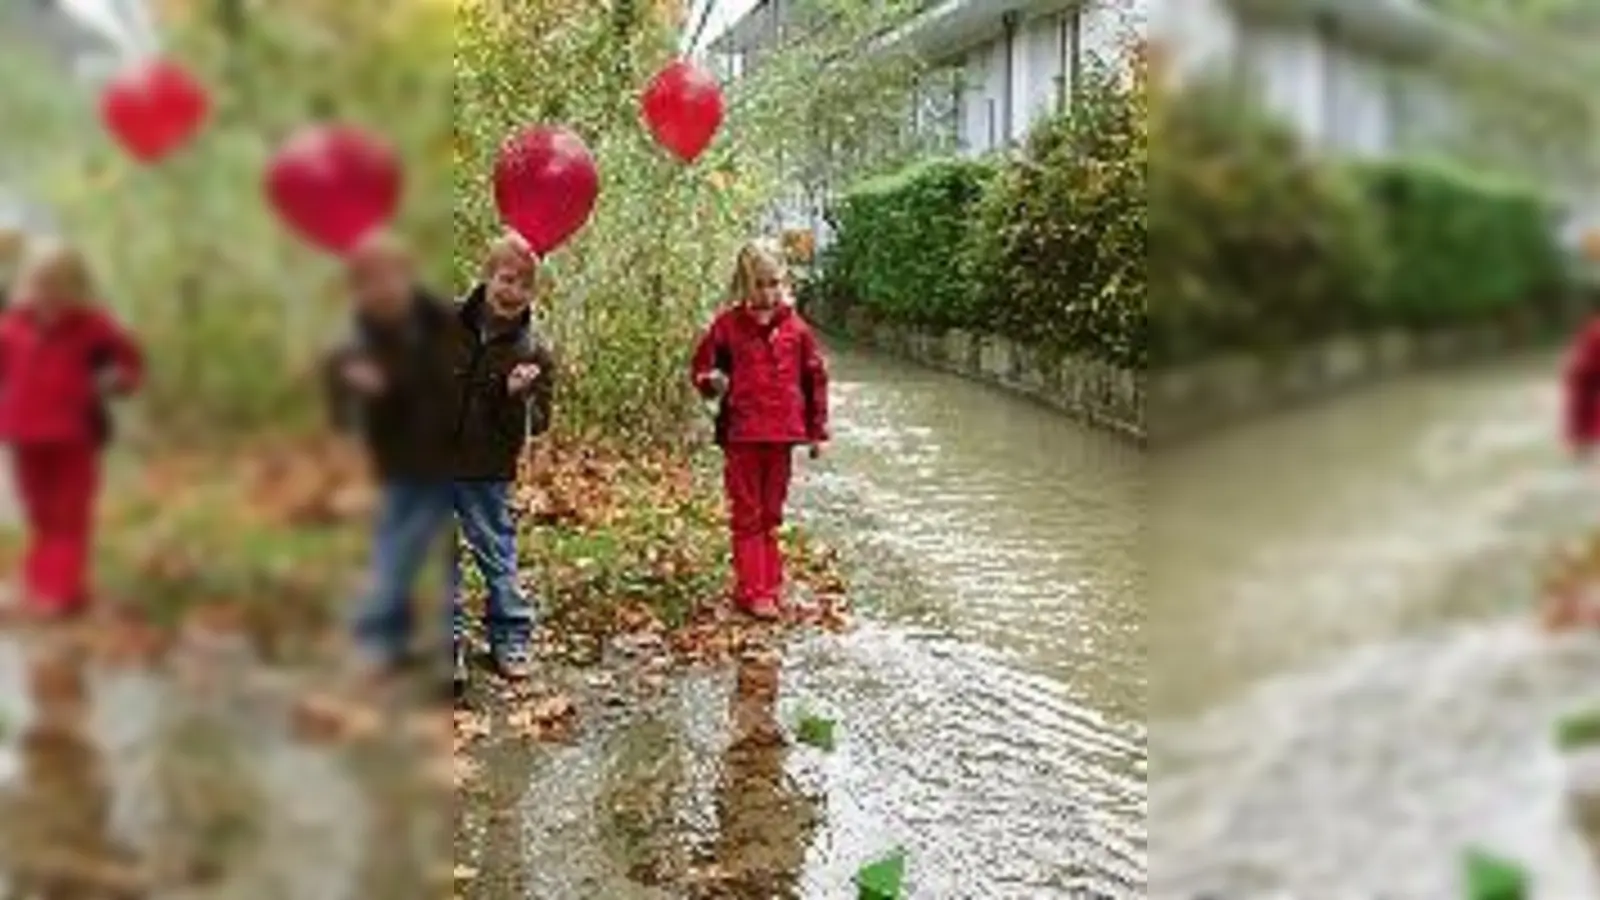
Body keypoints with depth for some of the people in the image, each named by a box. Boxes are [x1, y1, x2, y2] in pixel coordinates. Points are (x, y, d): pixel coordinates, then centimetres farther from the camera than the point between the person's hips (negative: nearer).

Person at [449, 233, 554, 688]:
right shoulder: (449, 323, -4)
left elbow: (535, 425, -8)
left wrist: (517, 395, -26)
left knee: (498, 556, 7)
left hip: (487, 472, -2)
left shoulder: (534, 352, -7)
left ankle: (512, 639, 23)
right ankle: (451, 642, 22)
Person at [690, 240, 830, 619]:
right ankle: (751, 591, 7)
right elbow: (701, 367, 6)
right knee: (747, 515, 4)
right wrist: (710, 382, -18)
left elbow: (815, 378, 10)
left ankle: (771, 585, 22)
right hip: (741, 434, -2)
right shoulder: (728, 325, -2)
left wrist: (817, 430, 8)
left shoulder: (795, 328, 4)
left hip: (781, 434, 2)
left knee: (772, 515, 13)